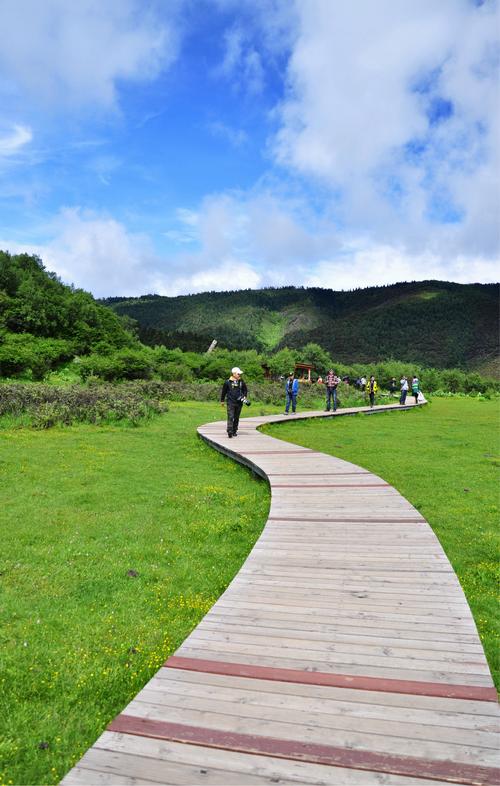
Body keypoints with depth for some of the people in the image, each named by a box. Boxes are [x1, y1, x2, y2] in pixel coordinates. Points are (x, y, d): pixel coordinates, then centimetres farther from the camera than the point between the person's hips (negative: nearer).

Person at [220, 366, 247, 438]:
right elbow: (223, 392, 6)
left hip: (239, 402, 4)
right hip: (230, 402, -4)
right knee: (230, 417, -13)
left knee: (236, 418, 10)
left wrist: (244, 396, 2)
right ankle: (230, 432, -17)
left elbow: (245, 390, 20)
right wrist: (222, 401, 11)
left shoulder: (241, 382, 6)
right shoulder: (228, 382, -4)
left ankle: (234, 431, 21)